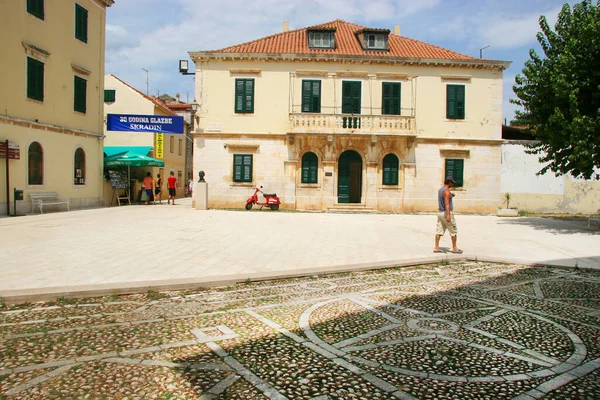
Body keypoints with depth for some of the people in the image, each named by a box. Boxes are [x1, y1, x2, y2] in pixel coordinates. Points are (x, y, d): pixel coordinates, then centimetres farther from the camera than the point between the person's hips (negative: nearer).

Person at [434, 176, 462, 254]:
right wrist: (448, 215, -32)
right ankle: (454, 248, 11)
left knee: (439, 231, 5)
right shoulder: (447, 191, -17)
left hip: (440, 213, 8)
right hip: (447, 213, -8)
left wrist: (450, 195, 14)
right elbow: (447, 204, -27)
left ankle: (436, 247, 2)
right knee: (453, 231, 4)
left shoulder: (440, 190, 11)